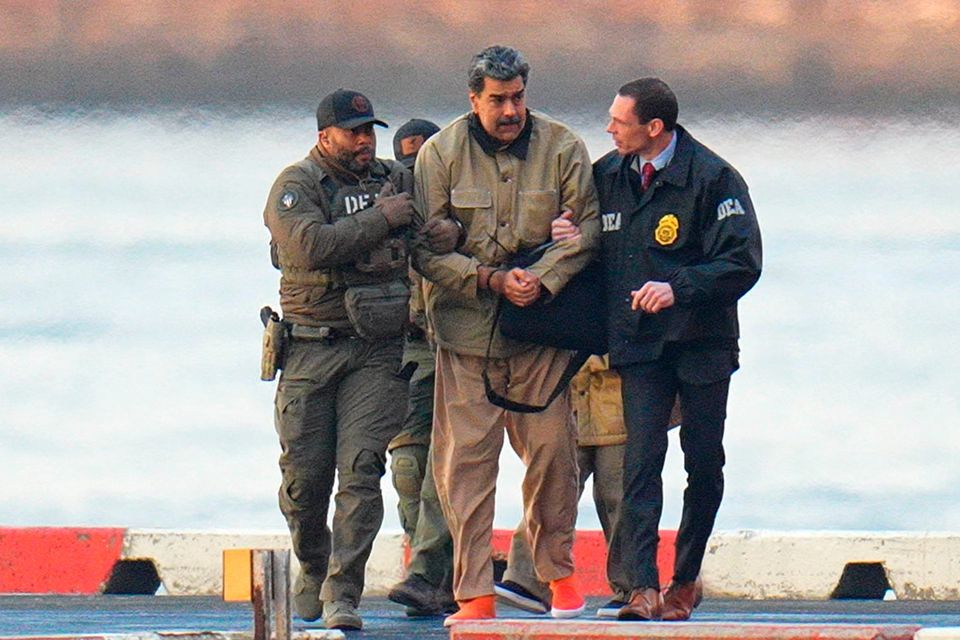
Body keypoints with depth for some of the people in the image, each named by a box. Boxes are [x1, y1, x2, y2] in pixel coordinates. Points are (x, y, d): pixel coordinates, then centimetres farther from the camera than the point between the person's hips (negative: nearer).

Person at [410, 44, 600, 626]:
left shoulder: (562, 149, 0)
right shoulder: (440, 154, -2)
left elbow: (588, 227, 1)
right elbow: (425, 249, -3)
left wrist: (545, 277, -14)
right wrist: (489, 279, -14)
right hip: (466, 326, -1)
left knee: (552, 450, 2)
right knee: (465, 458, -5)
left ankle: (558, 572, 21)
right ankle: (475, 593, -2)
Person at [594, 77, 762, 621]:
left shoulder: (712, 179, -10)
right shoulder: (606, 176, 6)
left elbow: (742, 264, -13)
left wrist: (678, 287, -24)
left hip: (701, 343, -2)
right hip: (638, 344, 2)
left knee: (704, 463, 7)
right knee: (641, 459, -12)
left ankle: (687, 578, 23)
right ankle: (644, 587, -19)